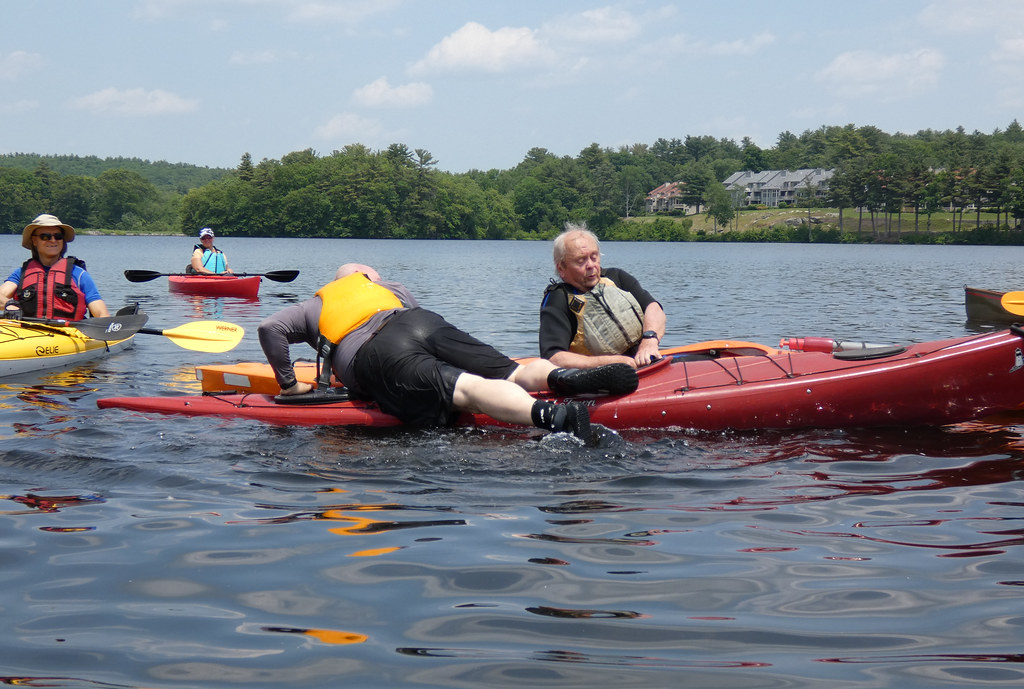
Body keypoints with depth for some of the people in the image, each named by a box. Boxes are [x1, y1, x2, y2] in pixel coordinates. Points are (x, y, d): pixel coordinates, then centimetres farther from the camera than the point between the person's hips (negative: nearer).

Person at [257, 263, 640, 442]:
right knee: (513, 374, -3)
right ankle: (561, 377, -38)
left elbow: (270, 328, 21)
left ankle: (551, 415, -54)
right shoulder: (388, 288, 41)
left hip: (374, 358, -3)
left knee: (467, 388, -29)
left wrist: (289, 383, 27)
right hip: (426, 326, 3)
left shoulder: (313, 308, 34)